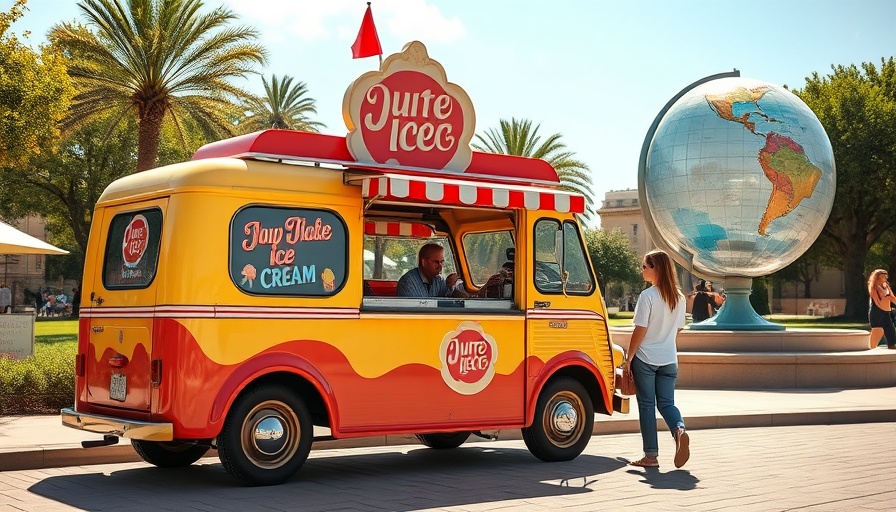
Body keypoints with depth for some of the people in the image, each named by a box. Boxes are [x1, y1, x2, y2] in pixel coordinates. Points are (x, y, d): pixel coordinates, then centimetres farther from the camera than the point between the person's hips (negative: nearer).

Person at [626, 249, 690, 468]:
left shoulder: (648, 296, -14)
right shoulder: (679, 297, 5)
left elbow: (640, 330, -14)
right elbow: (679, 328, 13)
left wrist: (629, 357, -6)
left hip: (645, 359, -5)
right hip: (669, 360, 5)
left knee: (646, 404, 5)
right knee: (666, 403, 11)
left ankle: (651, 456, 7)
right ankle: (679, 429, -20)